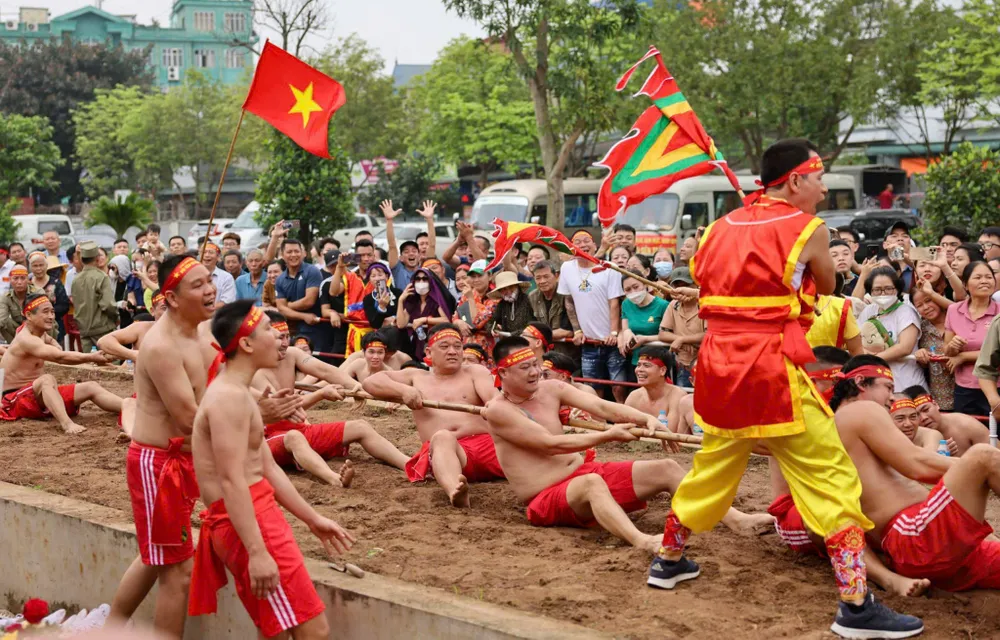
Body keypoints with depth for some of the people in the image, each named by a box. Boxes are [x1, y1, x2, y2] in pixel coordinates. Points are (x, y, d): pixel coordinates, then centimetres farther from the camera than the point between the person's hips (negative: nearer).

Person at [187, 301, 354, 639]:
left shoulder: (237, 394, 17)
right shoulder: (229, 396, -16)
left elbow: (267, 468, 20)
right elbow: (232, 481, -23)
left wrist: (313, 518, 21)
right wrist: (257, 552, -27)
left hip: (260, 512, 11)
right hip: (247, 520, -11)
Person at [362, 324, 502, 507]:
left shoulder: (475, 372, 21)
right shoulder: (416, 377, 27)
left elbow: (494, 397, 0)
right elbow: (371, 381, 19)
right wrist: (404, 389, -2)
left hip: (486, 443, 2)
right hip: (444, 448, -1)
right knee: (442, 437, -40)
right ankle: (455, 491, -70)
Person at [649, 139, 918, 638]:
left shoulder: (722, 226, 12)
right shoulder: (809, 229, -4)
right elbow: (827, 287, 11)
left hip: (718, 366, 7)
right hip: (772, 370, -7)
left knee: (712, 468, 25)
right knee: (832, 479, -2)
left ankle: (668, 561, 38)